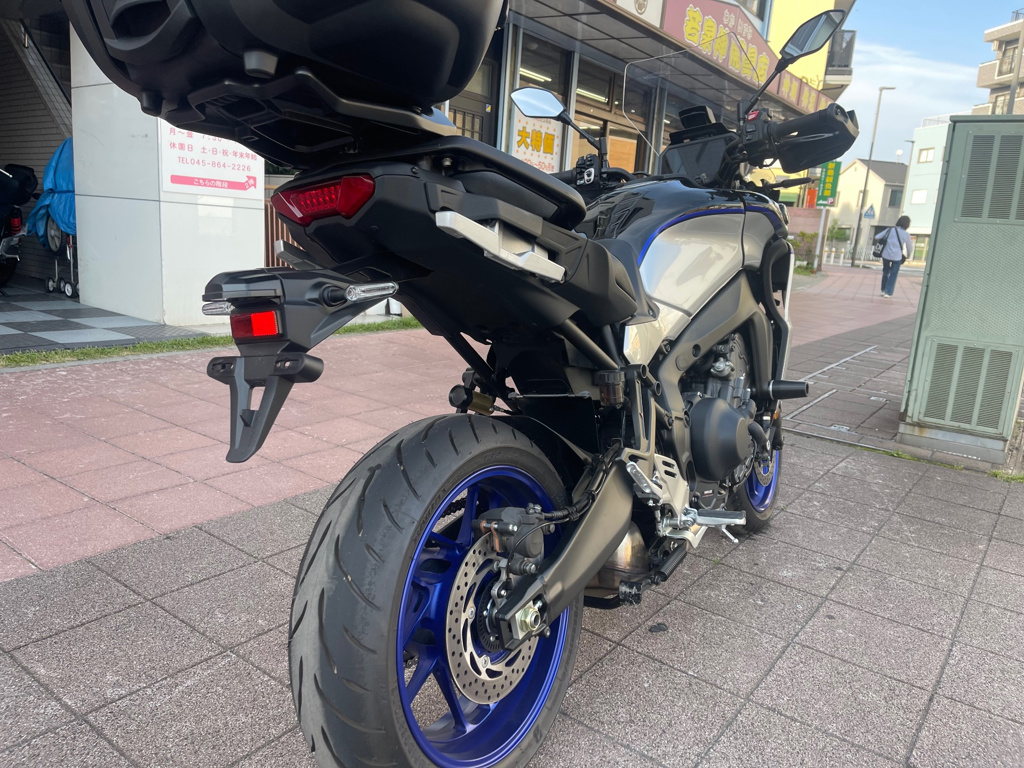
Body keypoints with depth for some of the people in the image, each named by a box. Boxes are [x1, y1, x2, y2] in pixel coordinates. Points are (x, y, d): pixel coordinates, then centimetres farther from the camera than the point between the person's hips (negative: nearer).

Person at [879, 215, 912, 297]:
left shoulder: (890, 230, 6)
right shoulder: (906, 234, 2)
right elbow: (909, 248, 12)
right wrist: (907, 256, 31)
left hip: (886, 255, 2)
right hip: (897, 257, -2)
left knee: (885, 272, 19)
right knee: (893, 275, 8)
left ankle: (883, 290, 26)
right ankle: (888, 292, 6)